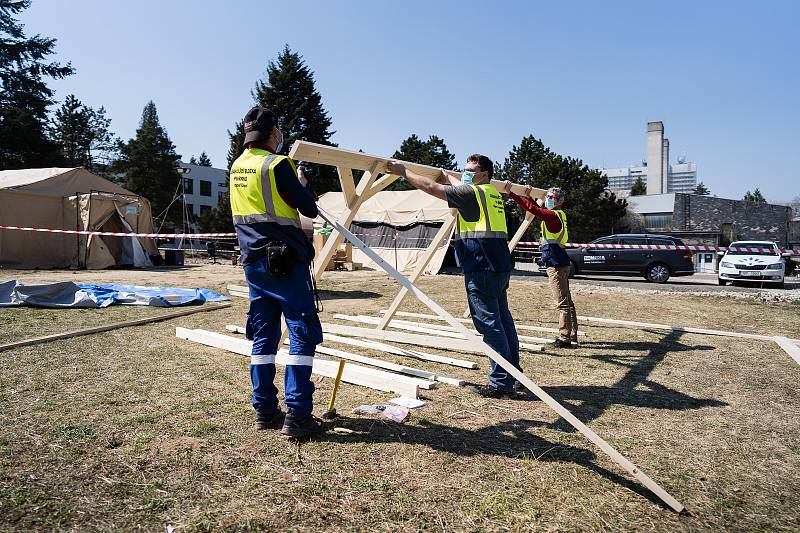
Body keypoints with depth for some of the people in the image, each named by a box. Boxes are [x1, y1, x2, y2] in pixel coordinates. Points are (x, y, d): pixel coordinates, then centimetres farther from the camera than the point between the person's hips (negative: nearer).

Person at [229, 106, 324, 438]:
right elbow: (310, 209, -8)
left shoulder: (237, 167, 12)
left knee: (263, 335, 12)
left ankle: (264, 411, 17)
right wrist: (302, 185, 11)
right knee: (303, 333, -3)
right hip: (286, 261, -8)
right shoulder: (277, 164, -11)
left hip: (254, 261, 8)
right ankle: (296, 415, -3)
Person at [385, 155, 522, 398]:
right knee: (502, 319, 15)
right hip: (500, 266, 10)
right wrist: (447, 177, 51)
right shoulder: (493, 194, 19)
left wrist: (403, 172, 2)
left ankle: (501, 383, -3)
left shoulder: (473, 193, -7)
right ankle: (513, 373, 25)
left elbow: (431, 187, -7)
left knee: (488, 322, -7)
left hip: (481, 267, -10)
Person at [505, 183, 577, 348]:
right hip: (561, 263, 10)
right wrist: (529, 196, 29)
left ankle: (565, 338, -6)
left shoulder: (553, 215, -12)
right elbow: (537, 209, 33)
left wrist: (511, 193, -24)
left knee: (562, 303, -8)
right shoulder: (559, 215, 16)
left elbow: (533, 209, -23)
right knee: (567, 302, 13)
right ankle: (572, 336, 21)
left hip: (556, 265, -10)